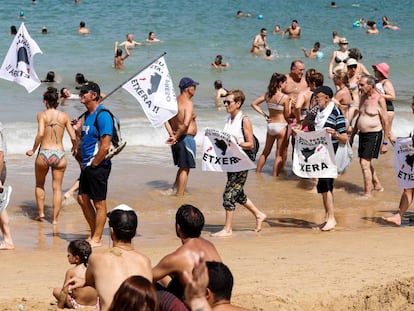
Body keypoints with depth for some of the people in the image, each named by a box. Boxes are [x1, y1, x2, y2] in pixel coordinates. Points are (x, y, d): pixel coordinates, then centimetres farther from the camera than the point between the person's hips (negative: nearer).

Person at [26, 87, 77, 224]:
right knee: (57, 188, 11)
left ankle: (41, 212, 22)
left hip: (44, 154, -1)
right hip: (59, 154, 1)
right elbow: (73, 137, -1)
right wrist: (75, 148, 19)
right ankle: (55, 219, 11)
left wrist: (33, 150, -5)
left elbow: (40, 134, -18)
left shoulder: (42, 115, -5)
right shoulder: (64, 116, 1)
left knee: (39, 184, 23)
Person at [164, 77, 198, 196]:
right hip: (186, 138, -8)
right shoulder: (188, 103, -18)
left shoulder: (174, 101, 8)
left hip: (177, 140, 8)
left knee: (183, 167, 22)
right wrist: (176, 137, -18)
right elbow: (186, 124, -28)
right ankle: (180, 195, 6)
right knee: (185, 169, 2)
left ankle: (173, 189, 20)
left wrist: (172, 135, -2)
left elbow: (167, 120, 7)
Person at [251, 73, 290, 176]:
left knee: (266, 152, 21)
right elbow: (287, 115, -9)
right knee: (279, 154, 5)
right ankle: (274, 177, 5)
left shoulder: (267, 95, -1)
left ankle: (257, 174, 27)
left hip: (270, 124, 6)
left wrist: (264, 114, 4)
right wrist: (290, 104, 3)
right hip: (281, 125, -6)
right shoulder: (285, 97, -16)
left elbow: (254, 104, 2)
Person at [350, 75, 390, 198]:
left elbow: (385, 122, -13)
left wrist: (385, 142, -14)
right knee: (366, 162, 18)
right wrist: (352, 135, 21)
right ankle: (377, 185, 36)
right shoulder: (363, 97, 9)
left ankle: (368, 193, -6)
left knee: (365, 163, -13)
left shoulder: (379, 99, -14)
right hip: (362, 134, 9)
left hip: (374, 135, -9)